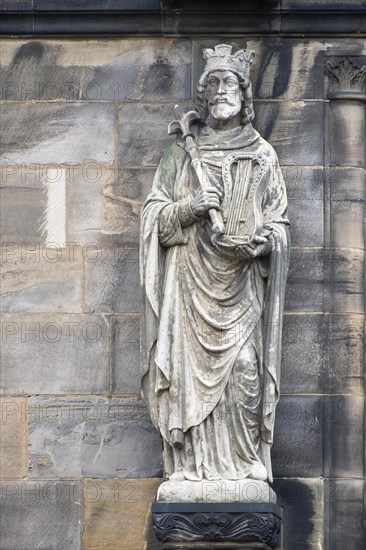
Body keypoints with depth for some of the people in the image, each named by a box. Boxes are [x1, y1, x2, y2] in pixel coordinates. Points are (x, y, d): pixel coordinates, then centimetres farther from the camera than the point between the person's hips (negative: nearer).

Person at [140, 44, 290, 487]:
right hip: (190, 281, 0)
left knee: (244, 368, -9)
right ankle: (189, 463, -2)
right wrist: (189, 208, -10)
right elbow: (155, 214, 9)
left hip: (242, 282, 0)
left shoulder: (262, 156, 11)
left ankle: (245, 461, -2)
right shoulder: (181, 152, 12)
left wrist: (256, 242, -11)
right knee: (189, 365, -6)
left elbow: (279, 222, 9)